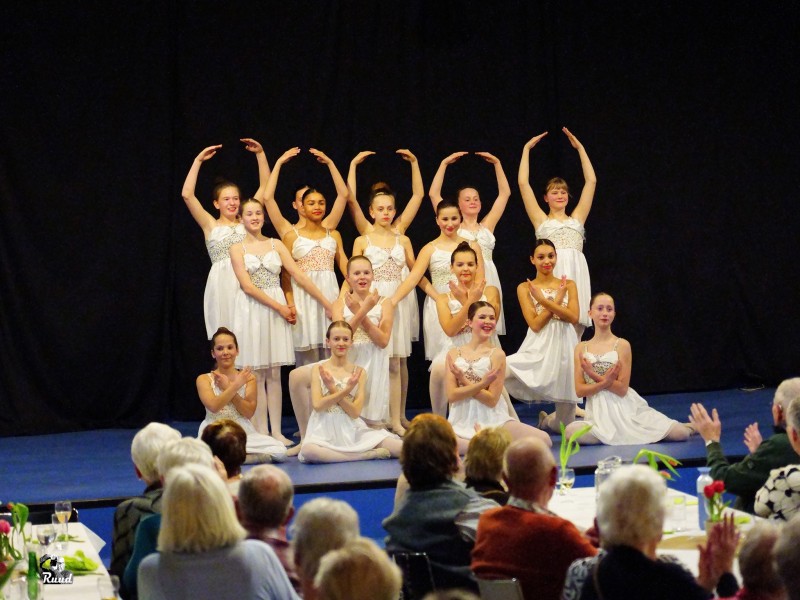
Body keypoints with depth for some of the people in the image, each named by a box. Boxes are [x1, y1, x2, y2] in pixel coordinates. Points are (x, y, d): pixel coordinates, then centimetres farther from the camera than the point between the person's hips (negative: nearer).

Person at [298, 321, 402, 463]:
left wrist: (333, 390, -11)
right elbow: (318, 405, -9)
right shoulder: (318, 370, 3)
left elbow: (355, 412, -3)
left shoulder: (359, 372, 4)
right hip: (325, 431, 0)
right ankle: (369, 455, -24)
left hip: (352, 430, 0)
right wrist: (346, 390, -17)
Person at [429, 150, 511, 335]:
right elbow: (434, 194, 5)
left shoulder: (487, 226, 14)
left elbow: (505, 193, 16)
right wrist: (445, 163, 4)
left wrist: (496, 163, 12)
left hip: (488, 282, 2)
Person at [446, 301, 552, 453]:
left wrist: (464, 380, -9)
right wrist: (482, 383, -16)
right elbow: (452, 395, -5)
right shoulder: (454, 354, 6)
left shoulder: (497, 354, -2)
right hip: (461, 423, 1)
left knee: (544, 440, -23)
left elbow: (492, 399, -7)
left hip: (494, 421, -1)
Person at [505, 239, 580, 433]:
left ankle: (547, 420, 42)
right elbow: (535, 324, -7)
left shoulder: (568, 285, 9)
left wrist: (544, 300, -11)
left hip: (564, 347, 1)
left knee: (565, 425, 4)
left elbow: (573, 317, -6)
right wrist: (557, 300, -8)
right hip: (539, 348, -1)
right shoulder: (525, 288, 4)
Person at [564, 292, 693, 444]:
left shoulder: (622, 345, 0)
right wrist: (604, 382, -17)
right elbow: (580, 390, 0)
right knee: (571, 432, -34)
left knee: (681, 433, -17)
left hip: (625, 410, -2)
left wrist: (594, 375, -14)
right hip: (599, 413, 2)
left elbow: (622, 389, -6)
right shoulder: (581, 348, 7)